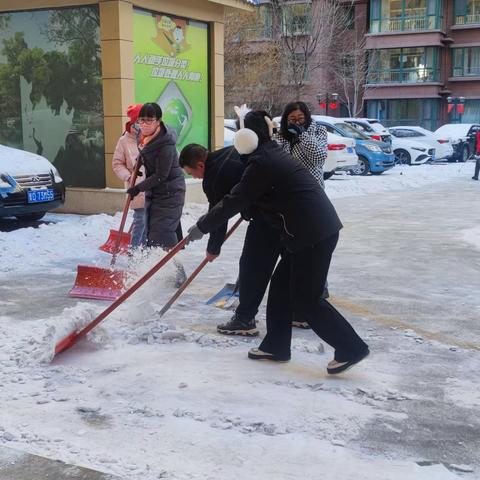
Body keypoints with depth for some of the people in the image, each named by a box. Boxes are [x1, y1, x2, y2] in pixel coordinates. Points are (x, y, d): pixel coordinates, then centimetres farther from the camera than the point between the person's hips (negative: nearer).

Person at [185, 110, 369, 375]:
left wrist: (202, 227, -2)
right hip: (315, 229, 10)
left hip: (313, 234, -10)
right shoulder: (274, 154, 17)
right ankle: (276, 346, 25)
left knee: (305, 298, -2)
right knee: (281, 286, 16)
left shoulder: (261, 163, -13)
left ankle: (351, 348, 5)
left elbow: (235, 201, -11)